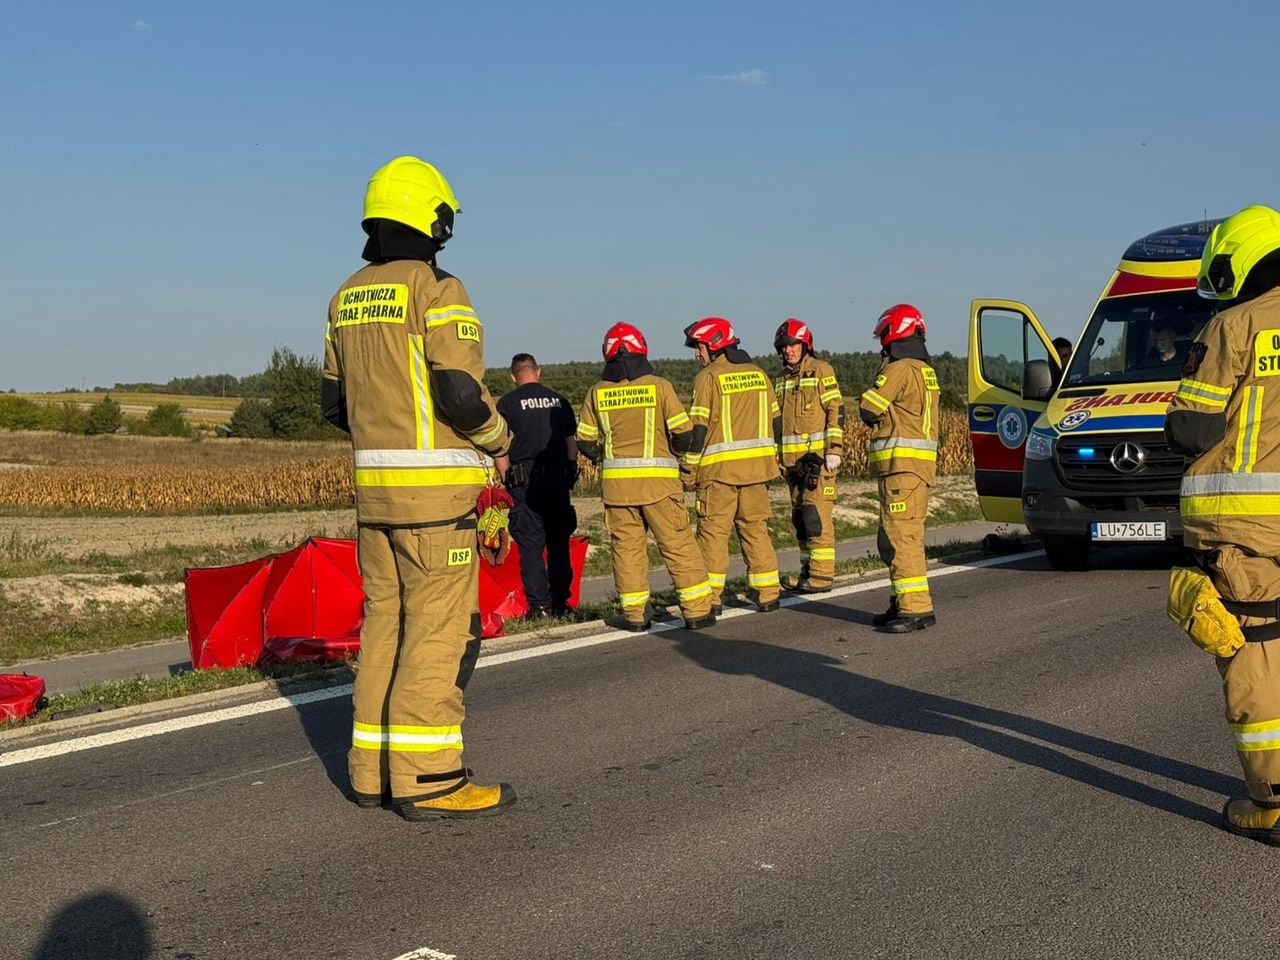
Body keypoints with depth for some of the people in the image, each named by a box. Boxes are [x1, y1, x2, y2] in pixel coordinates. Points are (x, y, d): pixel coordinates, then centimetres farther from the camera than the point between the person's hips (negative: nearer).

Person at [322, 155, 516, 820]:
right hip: (435, 486, -8)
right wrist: (497, 439, -1)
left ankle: (374, 768, 17)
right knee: (440, 628, -4)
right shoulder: (437, 291, -11)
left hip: (373, 483, 8)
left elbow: (335, 401, 17)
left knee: (385, 621, 12)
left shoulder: (348, 298, 13)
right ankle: (427, 777, -3)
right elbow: (461, 391, -19)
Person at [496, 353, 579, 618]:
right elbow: (572, 444, 10)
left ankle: (540, 605, -5)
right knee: (559, 542, 11)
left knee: (530, 543, -1)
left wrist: (505, 480, 3)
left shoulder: (507, 403, -1)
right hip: (559, 479, 3)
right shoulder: (559, 401, 10)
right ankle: (560, 602, 14)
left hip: (524, 479, -3)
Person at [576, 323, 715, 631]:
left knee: (627, 547, 9)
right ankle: (697, 610, 6)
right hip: (658, 480, -2)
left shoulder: (597, 393, 3)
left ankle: (635, 615, 10)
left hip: (616, 483, 2)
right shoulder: (659, 386, -5)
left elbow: (585, 441, 7)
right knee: (678, 545, 4)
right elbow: (683, 433, -6)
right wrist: (673, 451, 15)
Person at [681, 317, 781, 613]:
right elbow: (776, 422, 15)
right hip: (756, 466, 5)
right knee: (756, 528, 12)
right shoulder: (758, 373, 11)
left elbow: (698, 429, -11)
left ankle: (710, 597, 2)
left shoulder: (708, 377, -7)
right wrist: (770, 458, 23)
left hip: (719, 467, -5)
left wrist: (688, 471, -5)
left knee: (713, 532, 2)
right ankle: (768, 594, 12)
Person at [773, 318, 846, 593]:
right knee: (799, 516, 9)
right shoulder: (781, 379, 18)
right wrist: (778, 456, 21)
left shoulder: (821, 371, -4)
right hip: (793, 458, 7)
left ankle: (822, 575, -8)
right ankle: (808, 571, 17)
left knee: (816, 515, -11)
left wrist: (835, 449, -15)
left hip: (818, 455, -7)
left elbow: (836, 410, -9)